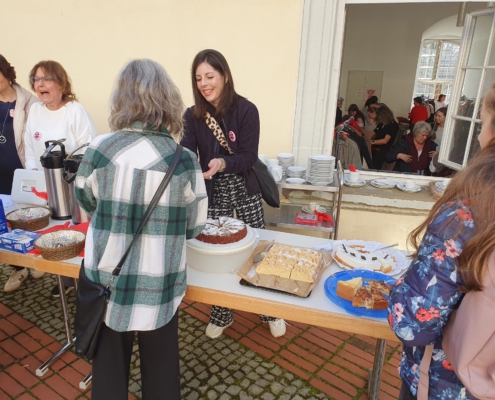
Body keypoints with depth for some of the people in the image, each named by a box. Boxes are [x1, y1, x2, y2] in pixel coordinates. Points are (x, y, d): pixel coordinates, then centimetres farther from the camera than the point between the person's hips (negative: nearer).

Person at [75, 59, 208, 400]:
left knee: (109, 361, 24)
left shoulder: (99, 149, -13)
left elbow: (85, 199, 6)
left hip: (107, 278, 1)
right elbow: (195, 226, -5)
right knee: (160, 364, 21)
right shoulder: (184, 160, -16)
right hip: (159, 285, -1)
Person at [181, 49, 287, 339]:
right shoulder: (193, 115, -3)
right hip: (213, 193, 3)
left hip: (245, 191, -2)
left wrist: (223, 163, -35)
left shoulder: (246, 110, -13)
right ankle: (222, 314, 31)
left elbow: (249, 156, -16)